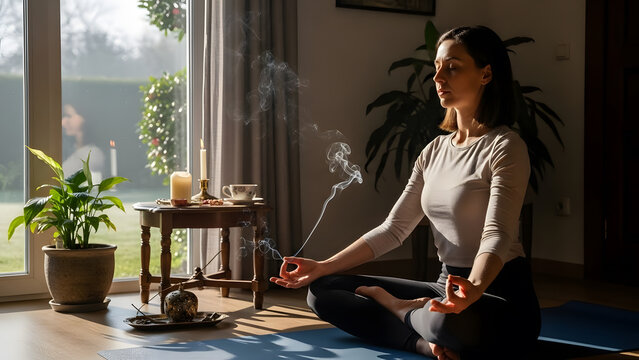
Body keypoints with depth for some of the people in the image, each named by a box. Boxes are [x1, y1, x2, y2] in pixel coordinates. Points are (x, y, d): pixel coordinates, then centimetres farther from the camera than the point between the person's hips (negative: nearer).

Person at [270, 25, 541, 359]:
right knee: (323, 290, 3)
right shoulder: (435, 150, 11)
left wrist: (473, 289, -46)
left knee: (450, 320, -43)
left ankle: (394, 307, -7)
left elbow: (497, 235, -24)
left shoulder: (504, 147, -12)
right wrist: (322, 267, 1)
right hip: (451, 287, 8)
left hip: (501, 296, -7)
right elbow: (394, 228, 10)